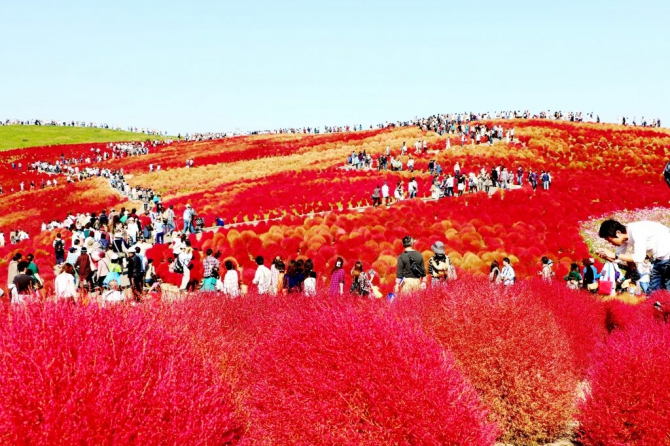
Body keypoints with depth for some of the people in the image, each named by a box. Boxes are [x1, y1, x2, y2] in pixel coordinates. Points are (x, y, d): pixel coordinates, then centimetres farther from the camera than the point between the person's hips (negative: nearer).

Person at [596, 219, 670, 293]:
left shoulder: (636, 232, -28)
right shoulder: (624, 236, -1)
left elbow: (639, 258, -32)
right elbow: (619, 257, 5)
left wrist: (614, 255, -28)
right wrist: (605, 255, -14)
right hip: (658, 257, 9)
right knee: (653, 290, 7)